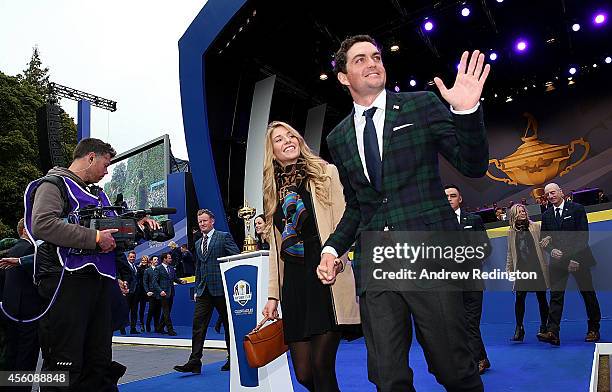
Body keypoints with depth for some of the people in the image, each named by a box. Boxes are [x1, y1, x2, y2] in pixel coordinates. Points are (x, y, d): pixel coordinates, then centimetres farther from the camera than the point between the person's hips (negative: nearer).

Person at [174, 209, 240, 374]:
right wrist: (197, 289, 16)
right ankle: (194, 362, -1)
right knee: (198, 325, -2)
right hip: (204, 291, 6)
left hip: (221, 288, -6)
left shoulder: (224, 237, -2)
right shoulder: (198, 243, 18)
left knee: (228, 324, 6)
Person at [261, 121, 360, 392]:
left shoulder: (326, 173, 7)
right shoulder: (274, 190, 19)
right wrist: (272, 295, 12)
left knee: (320, 367, -10)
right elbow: (276, 248, 17)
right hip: (293, 281, 4)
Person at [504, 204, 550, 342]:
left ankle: (544, 327, 21)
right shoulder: (511, 232, 10)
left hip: (538, 268, -1)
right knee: (519, 298, -5)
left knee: (542, 298, 6)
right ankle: (519, 328, 5)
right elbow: (510, 253, 15)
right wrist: (509, 270, 12)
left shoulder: (537, 226, 4)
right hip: (521, 269, 1)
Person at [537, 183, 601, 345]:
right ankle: (552, 332, -12)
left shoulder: (577, 209, -2)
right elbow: (544, 239, 12)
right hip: (558, 260, 2)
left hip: (578, 259, -2)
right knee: (555, 295, -7)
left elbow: (583, 236, -7)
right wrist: (552, 250, -10)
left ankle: (593, 330, 24)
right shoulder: (546, 215, 9)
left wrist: (575, 259, -14)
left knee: (588, 294, 9)